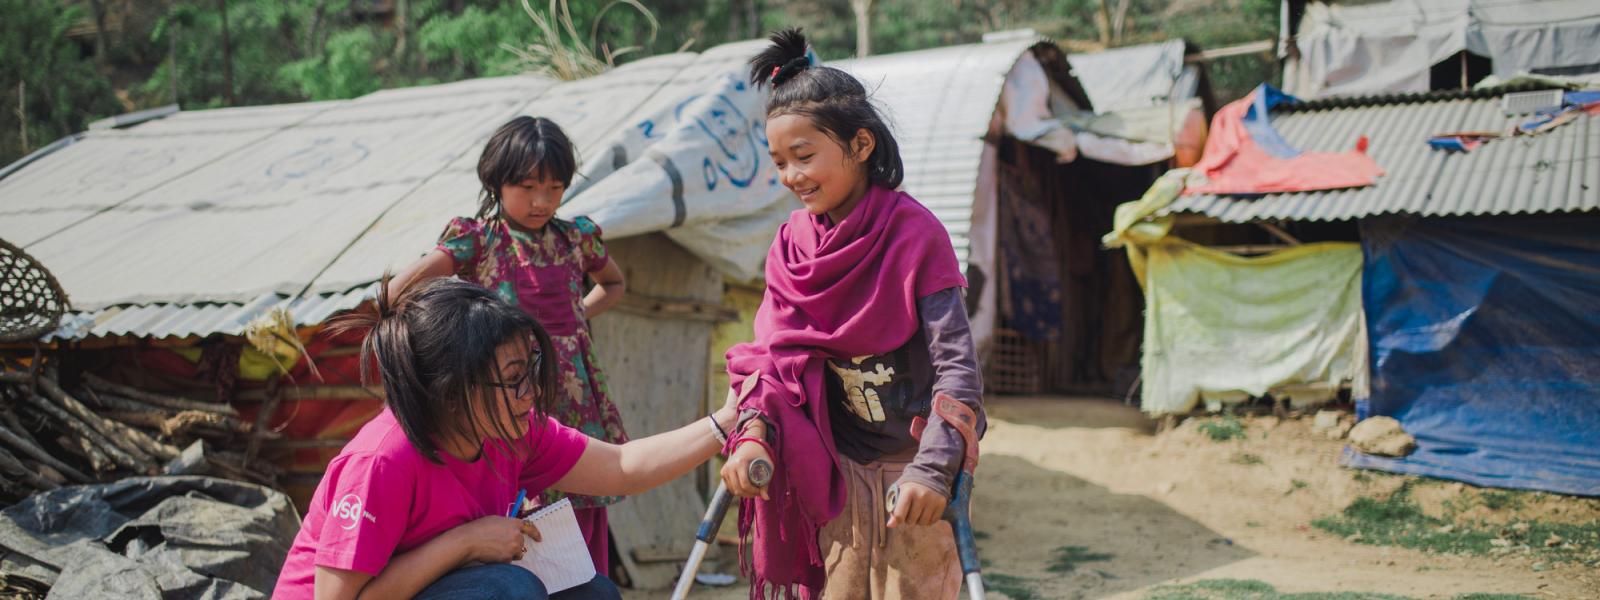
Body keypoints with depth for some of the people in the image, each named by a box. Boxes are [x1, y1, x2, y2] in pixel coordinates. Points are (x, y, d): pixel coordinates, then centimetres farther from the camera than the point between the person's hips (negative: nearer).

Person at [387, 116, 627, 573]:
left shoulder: (576, 238, 9)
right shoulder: (477, 239, -3)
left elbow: (614, 283, 29)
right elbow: (398, 291, -13)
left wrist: (578, 315, 12)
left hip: (575, 402, 4)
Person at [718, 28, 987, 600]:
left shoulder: (915, 233, -14)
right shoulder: (791, 243, 2)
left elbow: (957, 363, -17)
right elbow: (776, 353, -1)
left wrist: (931, 469, -27)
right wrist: (754, 434, -20)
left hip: (911, 462, -4)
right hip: (835, 469, 4)